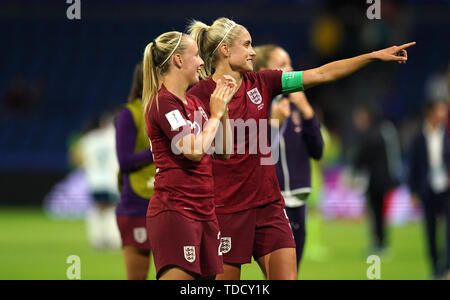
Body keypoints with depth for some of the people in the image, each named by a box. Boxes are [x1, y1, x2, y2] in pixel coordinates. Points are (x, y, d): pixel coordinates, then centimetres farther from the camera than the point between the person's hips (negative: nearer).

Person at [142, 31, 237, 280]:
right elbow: (194, 151, -18)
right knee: (178, 276, -17)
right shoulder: (163, 102, -10)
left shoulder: (194, 103, 16)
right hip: (174, 210, -9)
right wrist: (215, 114, -5)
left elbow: (223, 152, 19)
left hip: (203, 210, 9)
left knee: (209, 274, 4)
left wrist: (223, 107, 11)